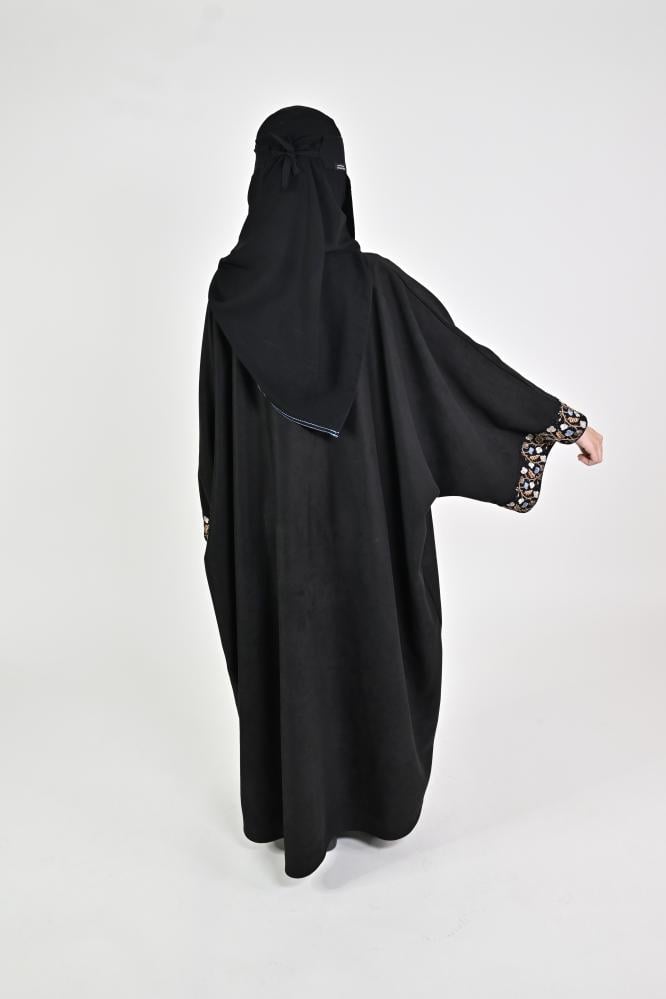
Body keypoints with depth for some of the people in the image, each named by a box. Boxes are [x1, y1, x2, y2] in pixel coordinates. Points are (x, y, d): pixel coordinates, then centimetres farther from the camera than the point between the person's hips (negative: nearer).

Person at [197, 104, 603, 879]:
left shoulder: (232, 288, -7)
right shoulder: (373, 283, -15)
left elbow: (215, 411, -1)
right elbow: (468, 359, -10)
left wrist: (216, 509, 12)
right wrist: (564, 418, 1)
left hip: (268, 510, 2)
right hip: (361, 507, -2)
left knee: (281, 646, 17)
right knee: (370, 638, 17)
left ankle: (287, 809, 32)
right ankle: (374, 799, 34)